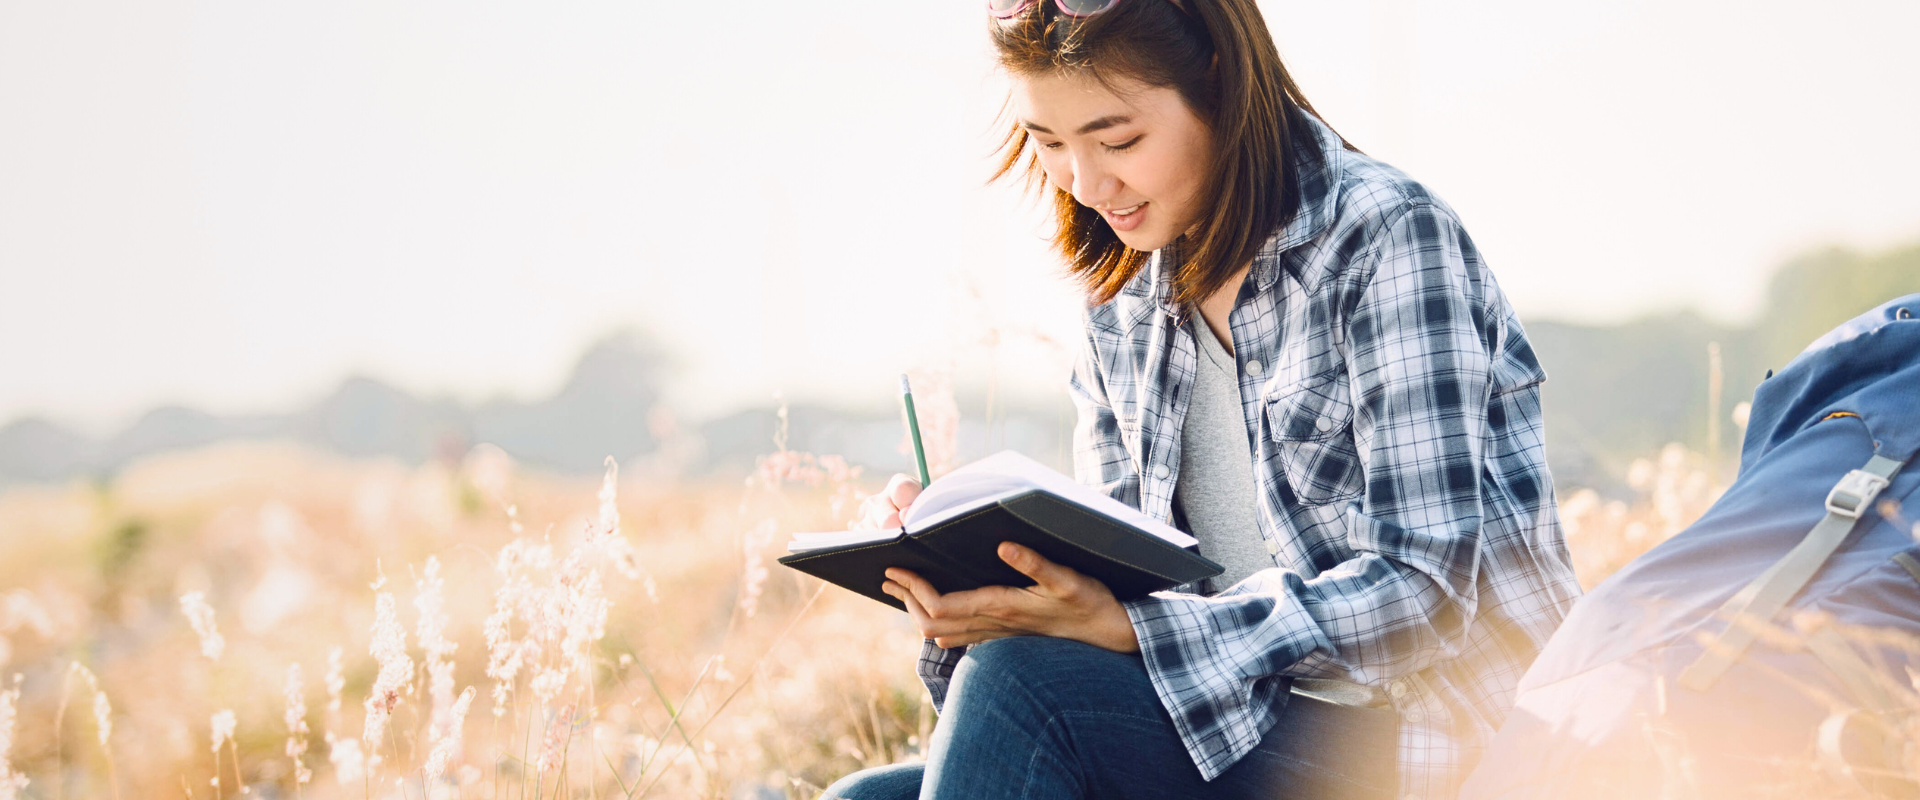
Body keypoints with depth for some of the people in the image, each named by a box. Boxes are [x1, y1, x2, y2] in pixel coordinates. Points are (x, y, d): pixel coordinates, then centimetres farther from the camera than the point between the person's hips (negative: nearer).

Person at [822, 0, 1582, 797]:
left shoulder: (1386, 238, -11)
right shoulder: (1122, 300, 12)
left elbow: (1427, 590, -18)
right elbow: (1111, 578, 12)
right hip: (1244, 726, 7)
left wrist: (1130, 628, -25)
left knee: (1020, 682, -25)